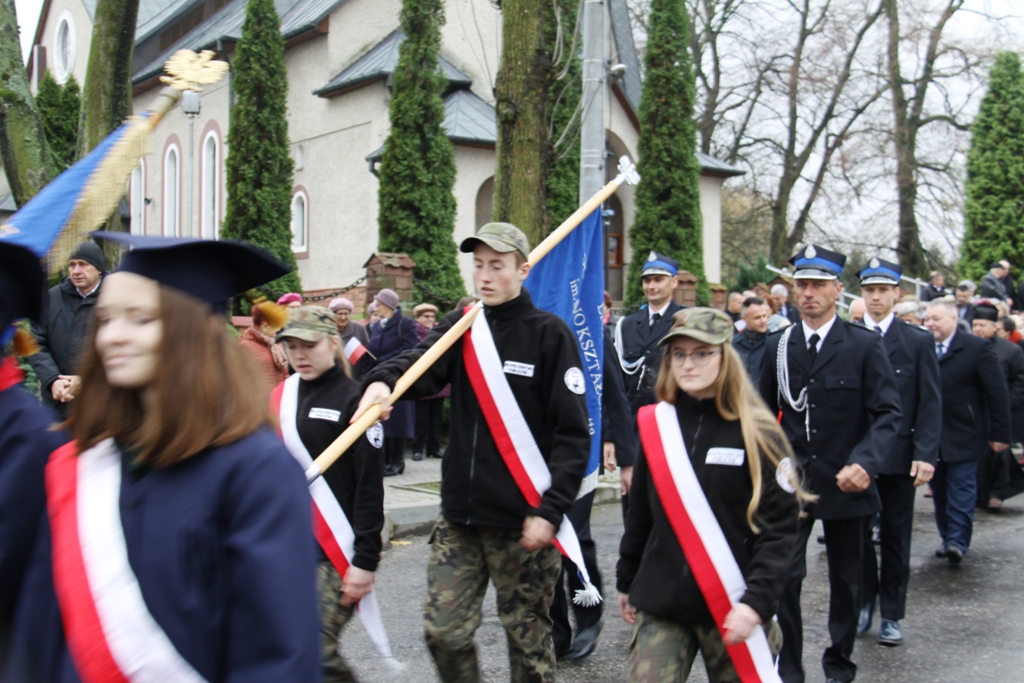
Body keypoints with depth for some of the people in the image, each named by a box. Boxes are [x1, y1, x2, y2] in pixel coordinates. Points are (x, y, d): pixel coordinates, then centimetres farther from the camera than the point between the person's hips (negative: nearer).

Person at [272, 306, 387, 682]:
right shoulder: (282, 396, 9)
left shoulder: (352, 400, -8)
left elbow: (370, 487, -11)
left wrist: (365, 561, -13)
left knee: (313, 651, -11)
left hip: (337, 551, -6)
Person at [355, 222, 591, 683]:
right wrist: (383, 381, -32)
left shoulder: (550, 335, -5)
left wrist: (549, 511, -14)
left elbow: (573, 433, -8)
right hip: (459, 514, 4)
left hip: (523, 520, -4)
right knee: (443, 631, 5)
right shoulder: (462, 328, 9)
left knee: (527, 636, 6)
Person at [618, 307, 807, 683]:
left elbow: (781, 525, -8)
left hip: (732, 611, -2)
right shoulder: (656, 424, 4)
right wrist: (626, 581, 19)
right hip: (662, 607, 3)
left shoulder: (757, 434, -6)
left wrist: (756, 602, -18)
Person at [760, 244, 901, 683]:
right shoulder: (778, 346, 5)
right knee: (782, 576, -6)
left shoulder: (865, 345, -4)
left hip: (845, 481, -1)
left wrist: (865, 462, -25)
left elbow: (887, 412, -10)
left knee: (847, 579, 12)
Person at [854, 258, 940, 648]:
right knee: (857, 532, 8)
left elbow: (930, 404, -2)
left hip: (899, 455, 0)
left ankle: (892, 615, 20)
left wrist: (925, 454, -11)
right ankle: (864, 601, 26)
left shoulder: (918, 341, 1)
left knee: (895, 536, 9)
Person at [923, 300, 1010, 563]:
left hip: (963, 435, -5)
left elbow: (997, 393, -7)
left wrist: (1000, 433, -9)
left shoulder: (978, 348, -7)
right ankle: (947, 537, 20)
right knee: (939, 489, 10)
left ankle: (958, 542, -3)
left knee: (961, 488, -5)